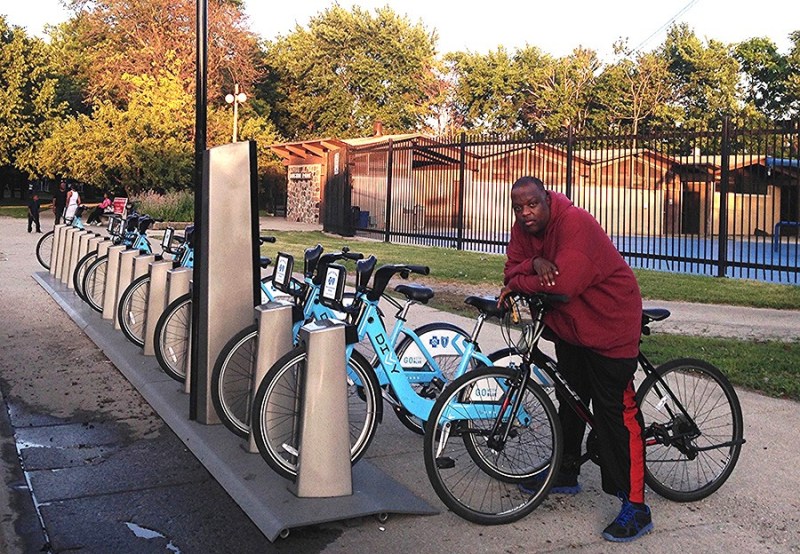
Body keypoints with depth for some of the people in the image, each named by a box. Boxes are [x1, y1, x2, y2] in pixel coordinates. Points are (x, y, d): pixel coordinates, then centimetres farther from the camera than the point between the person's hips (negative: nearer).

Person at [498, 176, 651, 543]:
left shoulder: (574, 223, -26)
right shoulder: (523, 229, 0)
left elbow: (563, 283, -34)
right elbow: (513, 269, -2)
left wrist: (517, 285, -20)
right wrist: (534, 264, -24)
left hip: (609, 325, -9)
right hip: (568, 326, 9)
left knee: (616, 411, -10)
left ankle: (635, 507, -6)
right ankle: (566, 474, 39)